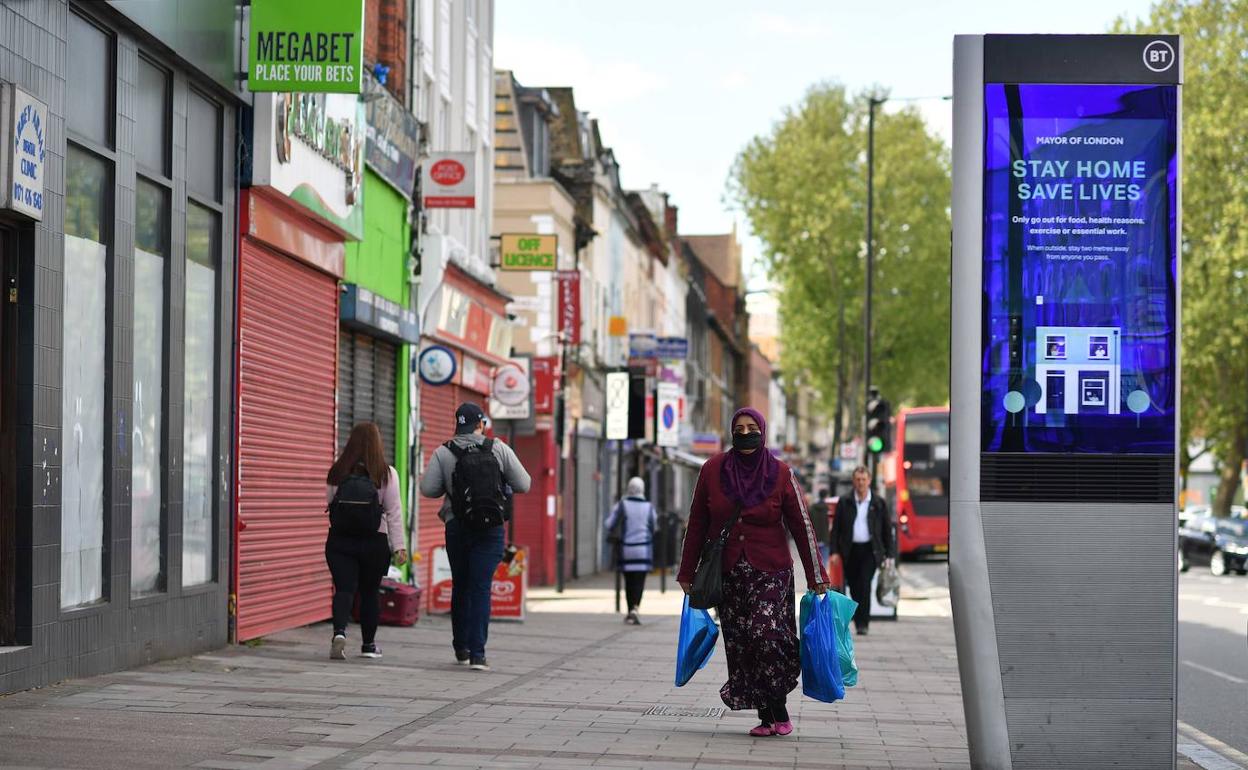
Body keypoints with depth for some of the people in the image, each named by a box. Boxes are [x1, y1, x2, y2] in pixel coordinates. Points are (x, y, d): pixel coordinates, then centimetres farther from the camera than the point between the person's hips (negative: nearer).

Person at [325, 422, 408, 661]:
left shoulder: (337, 472, -1)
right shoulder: (386, 474, -6)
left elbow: (328, 504, 6)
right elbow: (394, 512, -8)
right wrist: (399, 546, -7)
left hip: (339, 541, 0)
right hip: (374, 542, 0)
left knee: (344, 589, -1)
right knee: (370, 592, 13)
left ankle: (339, 631, -26)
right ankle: (368, 644, 23)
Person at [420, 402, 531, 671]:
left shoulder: (443, 453, -2)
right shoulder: (499, 449, -2)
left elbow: (427, 488, -8)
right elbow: (523, 485, -1)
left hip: (456, 527, 1)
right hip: (490, 529, -1)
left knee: (460, 588, 17)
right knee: (481, 588, -3)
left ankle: (461, 649, 25)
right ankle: (477, 653, -12)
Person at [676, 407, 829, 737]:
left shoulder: (780, 473, -1)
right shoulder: (713, 470, 3)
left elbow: (801, 525, 0)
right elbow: (697, 524, 10)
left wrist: (816, 577, -2)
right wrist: (687, 572, 11)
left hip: (770, 573, -2)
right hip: (727, 573, 2)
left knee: (765, 635, -19)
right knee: (739, 645, -3)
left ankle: (778, 711, -5)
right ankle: (769, 717, 2)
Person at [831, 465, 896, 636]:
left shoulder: (878, 503, 6)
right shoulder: (844, 502, 7)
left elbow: (887, 530, 9)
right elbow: (836, 528, 7)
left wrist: (889, 555, 3)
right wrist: (834, 551, -3)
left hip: (869, 550, -2)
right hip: (850, 551, 2)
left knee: (865, 585, -15)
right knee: (854, 587, 5)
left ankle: (863, 623, -14)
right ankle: (859, 621, 19)